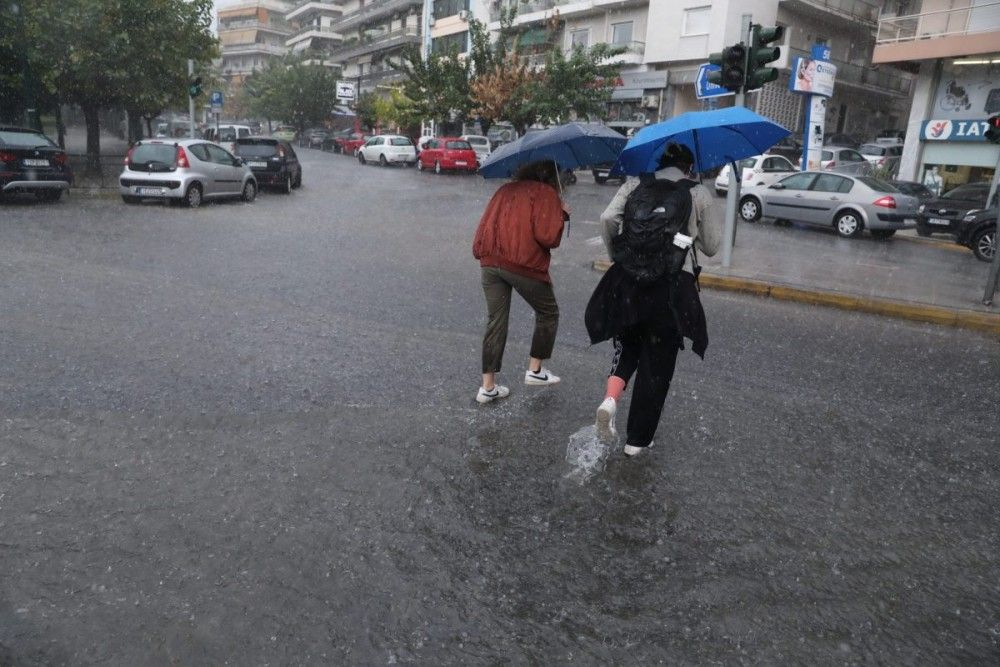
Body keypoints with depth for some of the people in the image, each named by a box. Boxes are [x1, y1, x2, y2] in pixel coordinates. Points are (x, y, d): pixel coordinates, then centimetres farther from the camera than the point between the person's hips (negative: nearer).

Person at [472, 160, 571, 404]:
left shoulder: (505, 190, 17)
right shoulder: (545, 193, -2)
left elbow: (484, 227, 13)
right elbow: (547, 236, -13)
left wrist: (481, 254, 20)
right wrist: (562, 214, 2)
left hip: (490, 263, 6)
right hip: (524, 265, -6)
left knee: (495, 321, 11)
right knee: (548, 313, 18)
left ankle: (488, 386, 11)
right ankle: (535, 370, 21)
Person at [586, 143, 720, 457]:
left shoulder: (637, 182, 8)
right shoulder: (699, 193, 5)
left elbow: (608, 218, -6)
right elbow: (710, 247, 10)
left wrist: (616, 254, 10)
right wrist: (712, 222, 28)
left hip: (629, 278, 2)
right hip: (674, 284, -2)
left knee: (628, 343, 24)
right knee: (656, 364, 10)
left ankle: (610, 398, -6)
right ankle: (637, 440, 19)